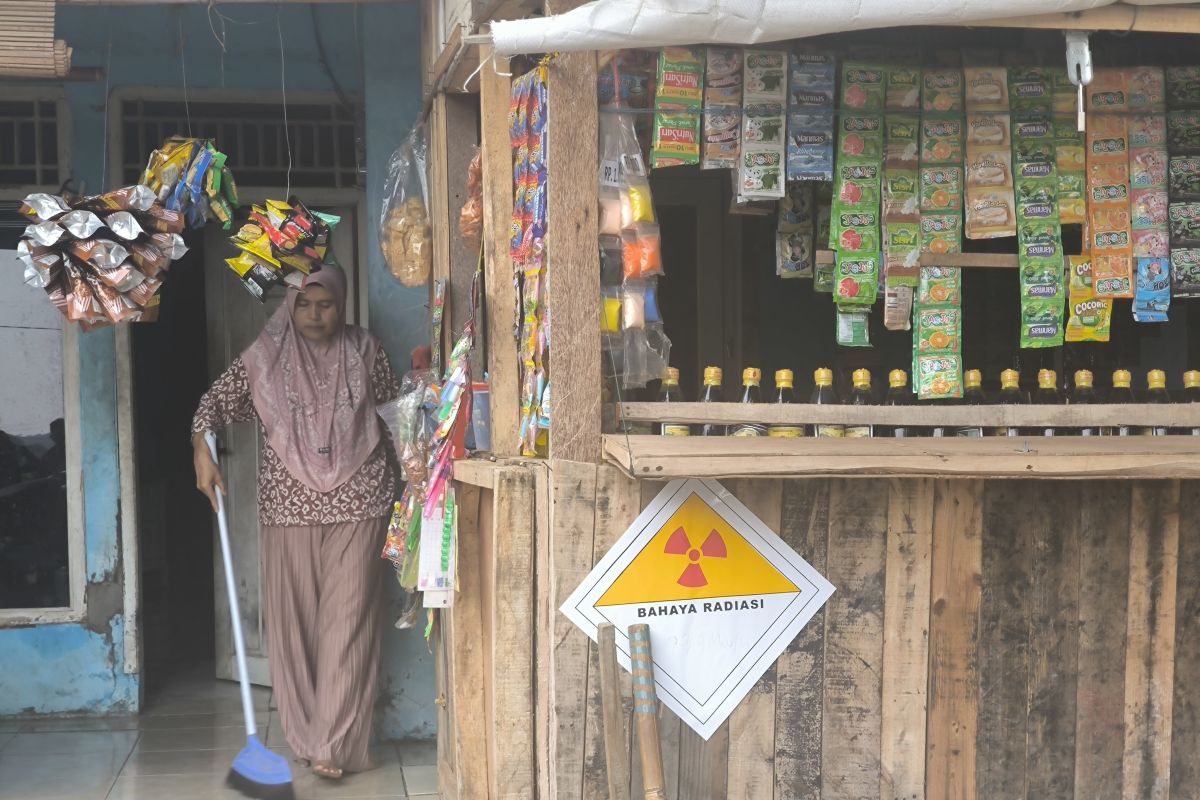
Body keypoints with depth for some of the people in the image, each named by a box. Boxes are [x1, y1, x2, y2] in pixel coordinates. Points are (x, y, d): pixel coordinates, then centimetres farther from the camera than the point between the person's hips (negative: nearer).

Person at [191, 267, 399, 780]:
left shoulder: (364, 350, 5)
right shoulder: (266, 356, 2)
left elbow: (393, 408, 16)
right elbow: (215, 403, 5)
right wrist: (202, 452, -10)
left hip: (358, 501, 0)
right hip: (290, 502, 1)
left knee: (347, 619, -5)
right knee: (294, 617, 5)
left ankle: (333, 744, -4)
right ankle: (306, 734, 18)